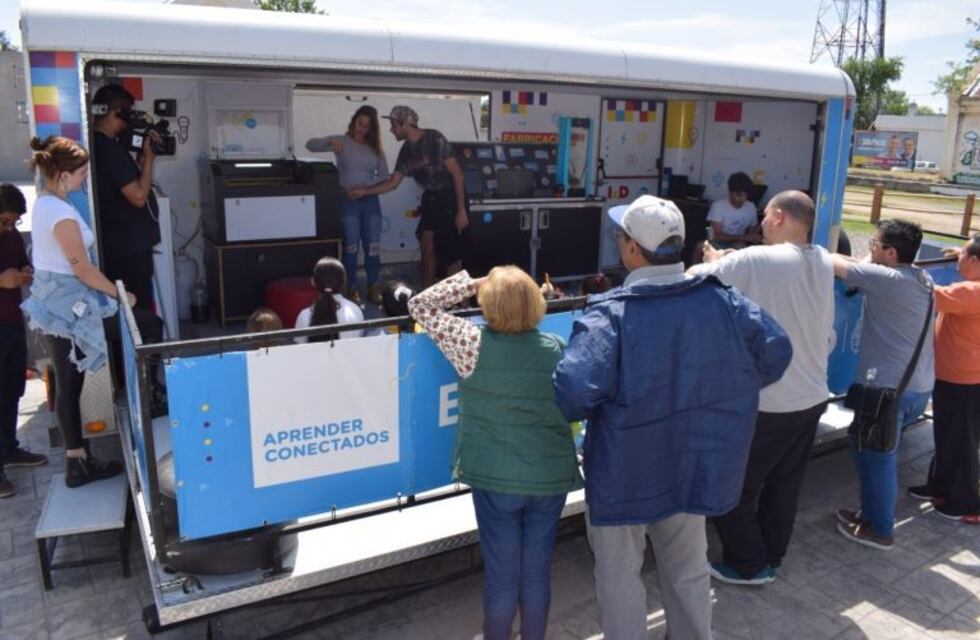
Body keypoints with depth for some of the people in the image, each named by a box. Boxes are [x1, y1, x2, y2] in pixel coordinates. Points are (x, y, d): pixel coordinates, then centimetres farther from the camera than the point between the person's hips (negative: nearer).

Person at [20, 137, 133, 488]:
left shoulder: (44, 203, 8)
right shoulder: (61, 213, -22)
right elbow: (82, 269, -19)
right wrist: (120, 294, -8)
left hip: (53, 298, 9)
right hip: (65, 304, -9)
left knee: (68, 383, 15)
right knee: (70, 385, 0)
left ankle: (79, 458, 25)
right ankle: (78, 465, 12)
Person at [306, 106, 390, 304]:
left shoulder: (375, 148, 10)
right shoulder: (342, 141, 1)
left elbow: (384, 176, 7)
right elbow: (310, 144, -8)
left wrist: (366, 185, -10)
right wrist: (330, 142, -27)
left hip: (371, 200, 3)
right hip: (348, 200, -3)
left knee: (373, 246, 4)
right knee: (351, 247, 0)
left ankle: (374, 288, 13)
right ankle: (352, 289, 8)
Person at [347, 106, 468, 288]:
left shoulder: (435, 140, -16)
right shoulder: (406, 150, 6)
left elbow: (457, 173, -17)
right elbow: (393, 182, 14)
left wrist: (461, 210, -21)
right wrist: (364, 191, 7)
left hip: (450, 197, -7)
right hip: (431, 198, 7)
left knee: (449, 252, -8)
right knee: (427, 246, 6)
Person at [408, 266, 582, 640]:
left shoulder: (474, 345, -13)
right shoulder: (557, 348, -3)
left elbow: (420, 306, -3)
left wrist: (470, 284, -1)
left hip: (497, 477, -3)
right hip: (552, 475, 3)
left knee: (502, 574, 12)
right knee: (537, 571, 16)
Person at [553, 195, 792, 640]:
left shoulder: (610, 312, -25)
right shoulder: (721, 299, -9)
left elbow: (575, 387, -35)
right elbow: (776, 350, -1)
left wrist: (575, 413, -11)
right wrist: (724, 392, 11)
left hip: (624, 473, -4)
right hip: (691, 467, 5)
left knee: (619, 576, 18)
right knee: (688, 569, 27)